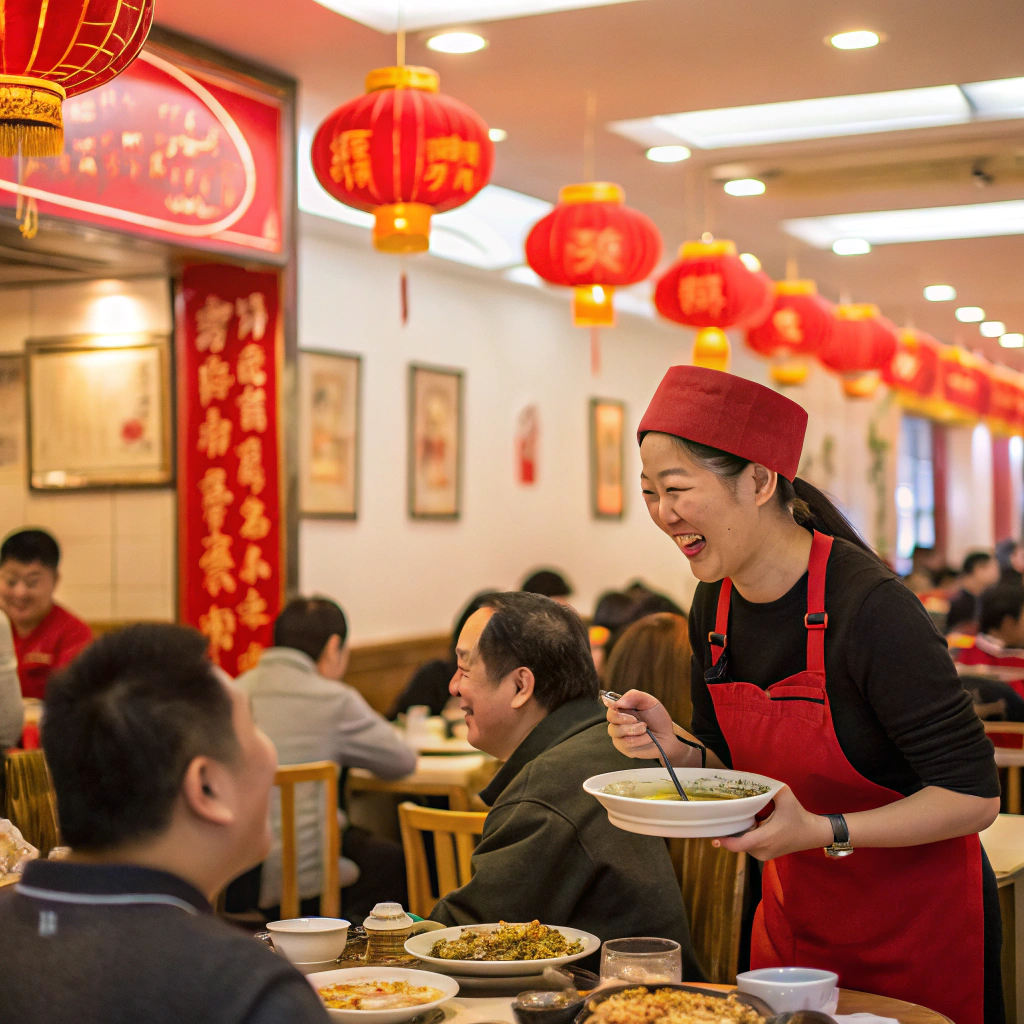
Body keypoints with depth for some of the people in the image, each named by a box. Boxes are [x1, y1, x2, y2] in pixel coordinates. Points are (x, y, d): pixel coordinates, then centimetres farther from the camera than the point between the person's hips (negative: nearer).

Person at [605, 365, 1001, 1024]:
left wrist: (823, 832, -32)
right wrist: (677, 750, -11)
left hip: (918, 927, -6)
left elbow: (973, 797, -23)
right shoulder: (714, 608, -4)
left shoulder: (869, 606, -25)